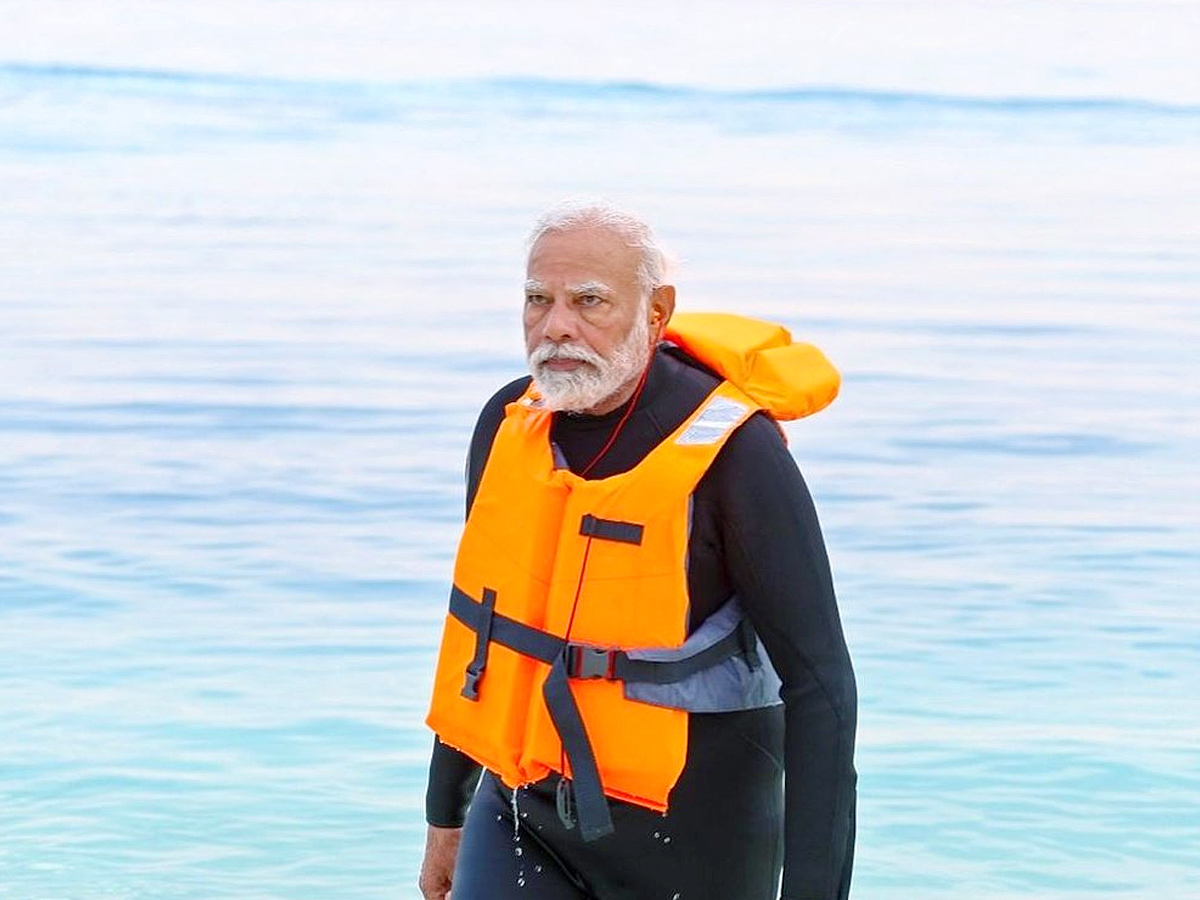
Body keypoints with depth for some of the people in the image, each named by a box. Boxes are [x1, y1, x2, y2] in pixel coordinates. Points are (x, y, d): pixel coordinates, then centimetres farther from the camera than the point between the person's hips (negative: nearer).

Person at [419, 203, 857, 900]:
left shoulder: (733, 452, -18)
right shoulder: (508, 424, -1)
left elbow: (819, 687, -17)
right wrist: (447, 814, 21)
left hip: (686, 839, -4)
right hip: (520, 821, 5)